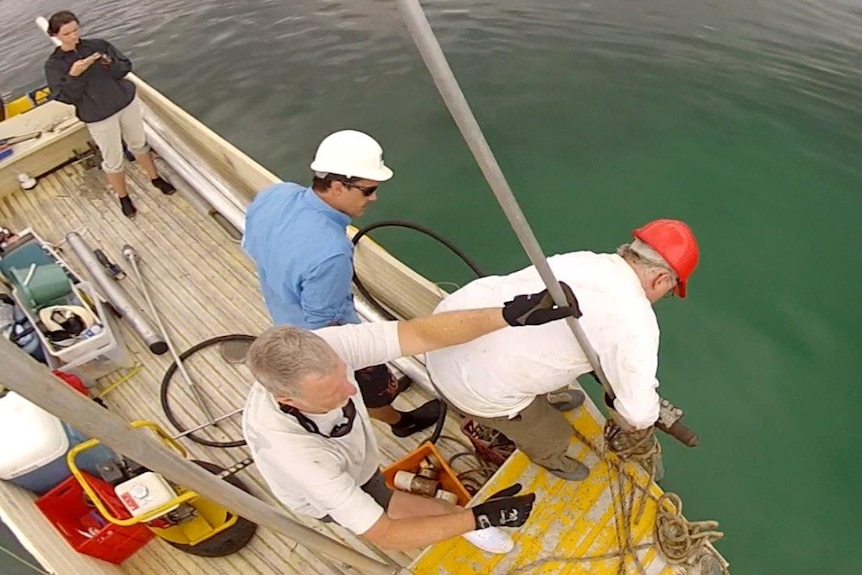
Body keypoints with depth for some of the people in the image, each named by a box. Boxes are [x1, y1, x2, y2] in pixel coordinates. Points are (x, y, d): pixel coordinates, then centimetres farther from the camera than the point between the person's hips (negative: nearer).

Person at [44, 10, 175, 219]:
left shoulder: (98, 44, -3)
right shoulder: (54, 65, -9)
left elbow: (126, 67, -1)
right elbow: (65, 97, -12)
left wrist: (111, 64, -22)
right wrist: (74, 75, -25)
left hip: (128, 102, 3)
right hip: (99, 117, -2)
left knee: (139, 144, 20)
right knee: (113, 160, 7)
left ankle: (156, 179, 41)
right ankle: (123, 197, 27)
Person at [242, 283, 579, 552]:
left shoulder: (323, 348, -37)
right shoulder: (290, 451, -45)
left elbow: (421, 334, -38)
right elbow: (383, 536, -37)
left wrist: (510, 315, -50)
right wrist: (480, 518, -37)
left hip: (353, 453, 5)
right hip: (329, 497, -5)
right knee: (442, 511, -5)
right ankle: (466, 520, 27)